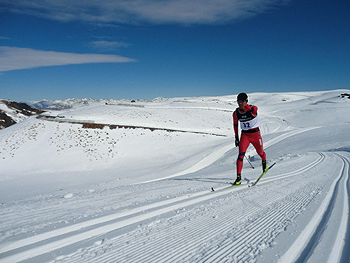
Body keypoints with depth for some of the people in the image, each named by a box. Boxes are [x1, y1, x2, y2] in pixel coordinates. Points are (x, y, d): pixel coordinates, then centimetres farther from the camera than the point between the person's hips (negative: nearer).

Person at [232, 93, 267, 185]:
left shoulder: (253, 108, -17)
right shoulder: (236, 113, -6)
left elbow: (254, 109, -43)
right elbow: (235, 124, 10)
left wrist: (246, 106, -63)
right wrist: (236, 137, 9)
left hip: (255, 134, -1)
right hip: (244, 135, 2)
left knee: (260, 153, 16)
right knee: (241, 155, -14)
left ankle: (264, 161, 54)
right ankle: (238, 178, -11)